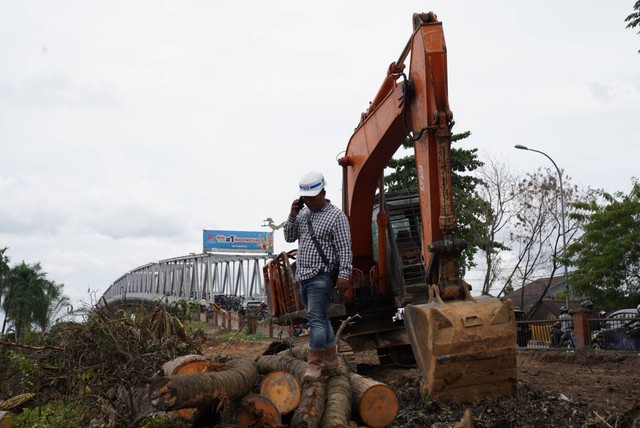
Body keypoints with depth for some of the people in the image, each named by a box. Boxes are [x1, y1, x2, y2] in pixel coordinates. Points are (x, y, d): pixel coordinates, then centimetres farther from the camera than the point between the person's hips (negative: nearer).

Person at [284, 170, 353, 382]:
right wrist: (292, 216, 0)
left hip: (321, 276, -8)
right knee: (321, 319, 11)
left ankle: (314, 365, -10)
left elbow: (344, 249, -12)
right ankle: (331, 364, 18)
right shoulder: (303, 213, 14)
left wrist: (344, 274, -19)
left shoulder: (336, 215, -7)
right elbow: (289, 237, 14)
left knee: (317, 319, -12)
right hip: (303, 276, 8)